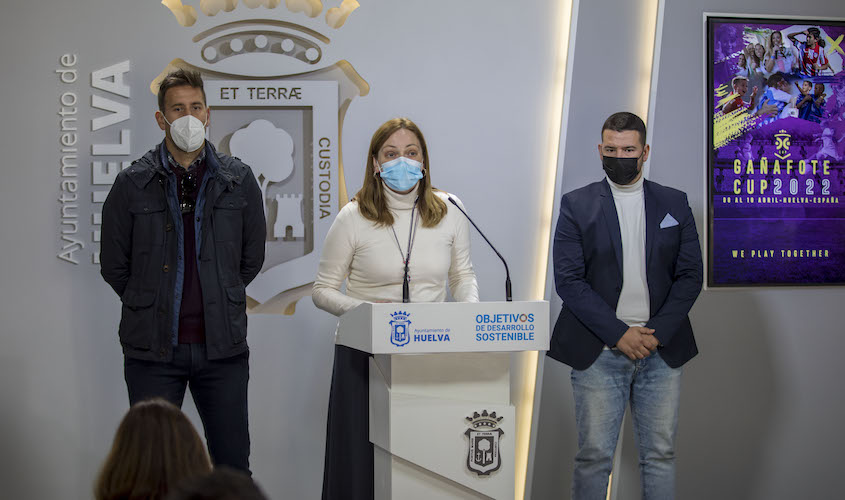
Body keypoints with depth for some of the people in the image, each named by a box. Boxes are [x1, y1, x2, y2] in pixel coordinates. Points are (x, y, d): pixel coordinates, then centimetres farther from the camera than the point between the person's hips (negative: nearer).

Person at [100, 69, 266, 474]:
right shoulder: (133, 184, 0)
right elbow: (114, 265, 7)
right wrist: (152, 304, 10)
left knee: (233, 468, 6)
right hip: (153, 349, -1)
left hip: (223, 347, 1)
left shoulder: (238, 180, 5)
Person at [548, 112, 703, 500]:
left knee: (660, 454, 6)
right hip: (599, 352, -2)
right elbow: (568, 279, -4)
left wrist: (657, 333, -7)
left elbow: (690, 275, 6)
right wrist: (619, 334, -12)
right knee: (594, 455, -1)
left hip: (662, 350, 2)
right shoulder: (577, 205, 3)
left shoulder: (674, 203, 10)